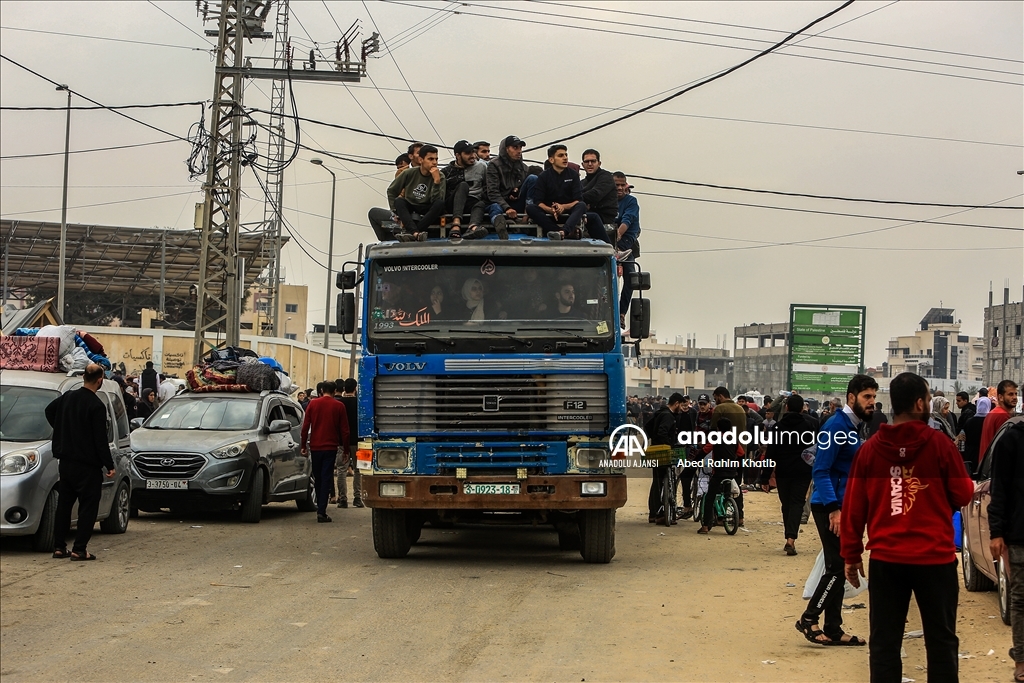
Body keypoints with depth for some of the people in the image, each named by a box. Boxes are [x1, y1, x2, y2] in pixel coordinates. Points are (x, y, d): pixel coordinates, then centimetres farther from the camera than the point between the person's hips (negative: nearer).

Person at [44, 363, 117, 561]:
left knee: (63, 505, 13)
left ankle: (59, 547, 15)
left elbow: (49, 410, 25)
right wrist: (110, 466, -10)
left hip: (65, 461, 7)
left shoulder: (67, 397, 5)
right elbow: (100, 440, -16)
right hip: (87, 465, -7)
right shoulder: (96, 406, -17)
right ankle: (79, 549, -4)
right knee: (88, 507, 0)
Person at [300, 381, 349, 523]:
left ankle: (320, 508, 23)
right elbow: (344, 430, -1)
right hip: (331, 447, -2)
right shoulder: (338, 406, -2)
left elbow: (305, 426, 1)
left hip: (315, 447, 2)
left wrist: (303, 445, 8)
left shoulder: (313, 404, 1)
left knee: (317, 479, 14)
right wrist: (345, 448, 8)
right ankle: (321, 512, -11)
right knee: (326, 479, -3)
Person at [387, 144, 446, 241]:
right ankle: (415, 233, -49)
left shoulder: (440, 176, -10)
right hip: (409, 209, 1)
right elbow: (391, 191, 4)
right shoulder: (409, 173, -8)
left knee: (440, 204, -31)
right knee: (399, 201, -28)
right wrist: (395, 211, -3)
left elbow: (436, 200, -23)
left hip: (427, 211, -1)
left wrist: (436, 181, -32)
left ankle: (409, 231, -41)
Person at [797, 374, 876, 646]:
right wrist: (833, 508, -25)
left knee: (838, 569, 11)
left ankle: (833, 630, 15)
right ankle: (809, 619, 0)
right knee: (838, 567, -10)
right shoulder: (837, 425, -14)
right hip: (830, 507, -9)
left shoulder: (854, 427, 15)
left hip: (842, 507, 9)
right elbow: (820, 470, -20)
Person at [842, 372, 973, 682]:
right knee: (941, 641, 8)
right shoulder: (940, 444, -8)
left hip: (885, 559, 2)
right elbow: (962, 496, -1)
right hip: (934, 557, -2)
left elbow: (853, 507, 2)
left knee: (884, 642, 6)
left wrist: (851, 555, 10)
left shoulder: (869, 449, 1)